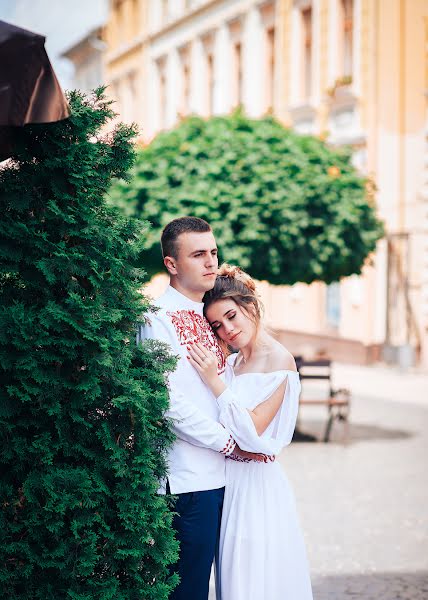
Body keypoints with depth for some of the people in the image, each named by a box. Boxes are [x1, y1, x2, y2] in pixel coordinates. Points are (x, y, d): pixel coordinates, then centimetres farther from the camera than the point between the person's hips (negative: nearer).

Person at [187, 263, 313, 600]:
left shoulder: (279, 361, -11)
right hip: (229, 481, 7)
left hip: (259, 486, -7)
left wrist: (214, 381, -19)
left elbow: (253, 429, -17)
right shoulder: (232, 363, 10)